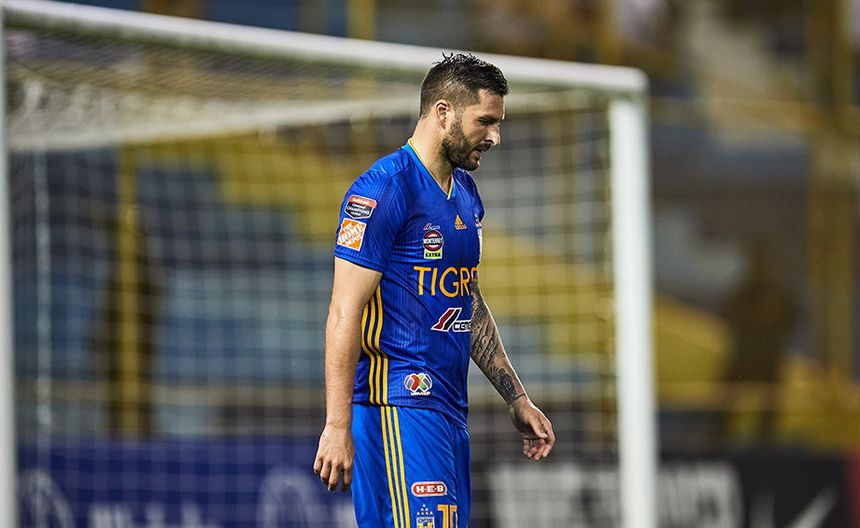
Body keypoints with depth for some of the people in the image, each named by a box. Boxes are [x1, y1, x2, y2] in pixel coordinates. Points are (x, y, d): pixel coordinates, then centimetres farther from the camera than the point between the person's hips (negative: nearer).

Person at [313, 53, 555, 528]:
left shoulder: (466, 194, 17)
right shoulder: (383, 190, -12)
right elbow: (344, 315, -16)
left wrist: (517, 400, 25)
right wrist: (337, 426, -22)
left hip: (449, 408, 9)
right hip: (397, 406, -9)